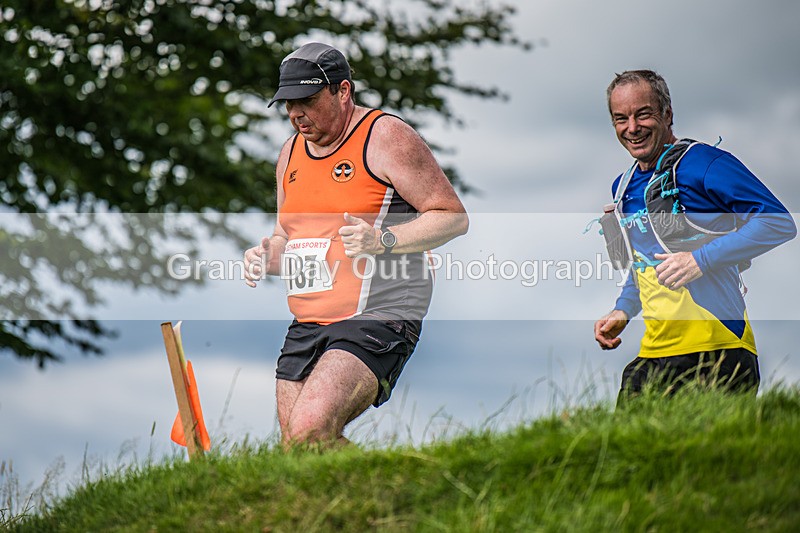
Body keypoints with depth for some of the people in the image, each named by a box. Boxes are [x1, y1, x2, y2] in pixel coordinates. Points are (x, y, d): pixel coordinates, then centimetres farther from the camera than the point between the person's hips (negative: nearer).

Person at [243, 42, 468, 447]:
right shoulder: (291, 154, 16)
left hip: (377, 319, -8)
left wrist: (383, 240, -22)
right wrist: (266, 256, 6)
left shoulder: (385, 137, -5)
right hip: (306, 328, 8)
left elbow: (453, 217, -8)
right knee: (294, 445, 3)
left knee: (309, 431, -25)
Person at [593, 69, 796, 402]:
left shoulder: (703, 163, -7)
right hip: (653, 356, 7)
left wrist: (701, 259, -20)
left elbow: (780, 224, -14)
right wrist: (623, 310, 15)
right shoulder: (624, 187, 18)